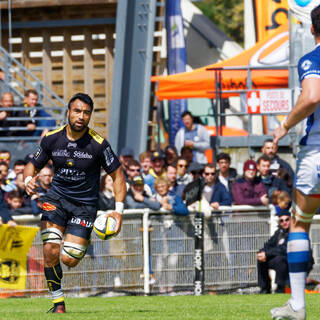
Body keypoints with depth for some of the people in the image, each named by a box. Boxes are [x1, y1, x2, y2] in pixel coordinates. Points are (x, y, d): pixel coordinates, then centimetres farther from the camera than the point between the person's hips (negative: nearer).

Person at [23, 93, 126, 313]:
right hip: (57, 198, 2)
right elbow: (33, 165, 8)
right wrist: (28, 180, -16)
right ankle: (58, 302, 0)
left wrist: (118, 210, -12)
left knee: (69, 260, -12)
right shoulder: (51, 139, -5)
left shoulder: (98, 144, -13)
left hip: (85, 204, -2)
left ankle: (83, 244, 26)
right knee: (50, 251, -17)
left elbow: (117, 175, -4)